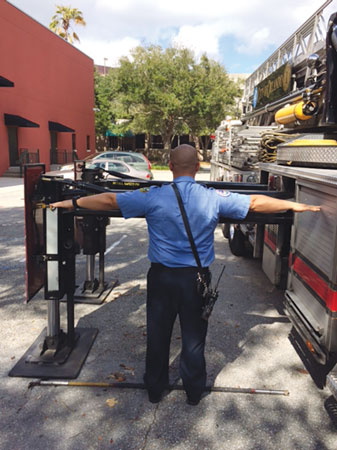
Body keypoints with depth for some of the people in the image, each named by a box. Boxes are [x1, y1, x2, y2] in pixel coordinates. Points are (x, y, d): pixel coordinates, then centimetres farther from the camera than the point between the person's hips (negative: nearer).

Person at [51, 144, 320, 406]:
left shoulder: (153, 197, -10)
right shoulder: (214, 198, -7)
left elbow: (109, 200, -3)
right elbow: (256, 202, 3)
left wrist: (72, 203, 11)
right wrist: (294, 205, 18)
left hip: (162, 277, 0)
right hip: (197, 279, 1)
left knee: (158, 335, 17)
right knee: (194, 337, 16)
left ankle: (155, 390, 35)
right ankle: (194, 392, 35)